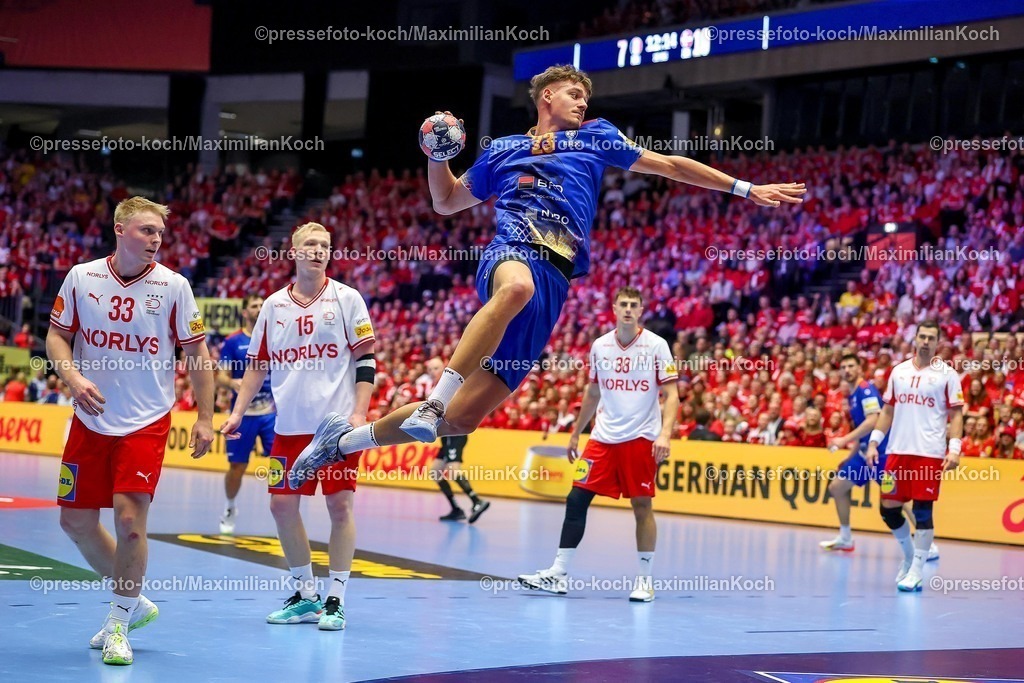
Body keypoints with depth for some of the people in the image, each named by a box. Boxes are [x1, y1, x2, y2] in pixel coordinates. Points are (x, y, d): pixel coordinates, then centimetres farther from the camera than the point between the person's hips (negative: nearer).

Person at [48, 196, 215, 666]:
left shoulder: (173, 286, -6)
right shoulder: (81, 277, -1)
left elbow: (197, 353, 0)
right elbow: (57, 336, 7)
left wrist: (205, 419, -4)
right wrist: (73, 378, -12)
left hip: (146, 424, -3)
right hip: (90, 420, 3)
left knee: (129, 519, -13)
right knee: (76, 522, 6)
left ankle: (119, 622, 6)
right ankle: (133, 602, 28)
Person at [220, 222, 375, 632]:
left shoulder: (346, 299, 0)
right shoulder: (274, 305, 9)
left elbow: (365, 360, -2)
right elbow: (257, 365, 15)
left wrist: (359, 413, -11)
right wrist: (237, 413, 7)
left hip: (337, 423, -4)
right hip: (290, 426, 4)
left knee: (340, 506, -5)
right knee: (282, 505, 3)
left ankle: (335, 601, 4)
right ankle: (306, 596, 16)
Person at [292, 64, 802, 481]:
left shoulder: (596, 137, 24)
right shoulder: (502, 150, 23)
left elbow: (670, 165, 26)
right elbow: (446, 202, 31)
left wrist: (745, 189, 23)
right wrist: (437, 155, 12)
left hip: (552, 285, 1)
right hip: (511, 256, -1)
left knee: (459, 418, -7)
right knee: (518, 285, -45)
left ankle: (345, 438, 9)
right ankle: (435, 398, -43)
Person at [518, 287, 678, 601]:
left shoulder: (656, 345, -5)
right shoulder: (599, 346, 7)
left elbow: (671, 395, -7)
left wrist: (664, 434, -19)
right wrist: (575, 433, 19)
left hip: (641, 439, -4)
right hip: (603, 437, 4)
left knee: (642, 506, -1)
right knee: (576, 500, -1)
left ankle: (645, 579, 10)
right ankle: (559, 574, 4)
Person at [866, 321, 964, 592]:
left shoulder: (947, 374, 0)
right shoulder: (899, 371, 11)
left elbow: (956, 415, -1)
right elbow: (888, 411, 16)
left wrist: (954, 448, -12)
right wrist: (874, 442, 8)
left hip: (929, 454, -4)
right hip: (898, 451, 4)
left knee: (923, 511, -5)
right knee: (889, 508, 5)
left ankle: (916, 571, 3)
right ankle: (910, 554, 28)